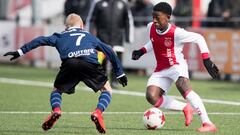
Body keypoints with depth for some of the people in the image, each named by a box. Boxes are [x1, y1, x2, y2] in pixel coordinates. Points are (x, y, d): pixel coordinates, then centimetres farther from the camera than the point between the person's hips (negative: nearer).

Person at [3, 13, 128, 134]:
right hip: (90, 64, 0)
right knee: (106, 90, 20)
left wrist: (21, 51, 18)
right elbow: (109, 51, 38)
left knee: (56, 90, 24)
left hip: (69, 63, 0)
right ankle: (98, 112, -8)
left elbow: (42, 40, 20)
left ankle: (56, 110, -8)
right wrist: (120, 73, 43)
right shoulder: (89, 36, 38)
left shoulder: (61, 36, 33)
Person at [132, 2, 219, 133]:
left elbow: (199, 38, -11)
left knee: (183, 86, -36)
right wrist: (142, 51, 7)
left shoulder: (176, 33, -20)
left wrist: (206, 59, -16)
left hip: (177, 65, -7)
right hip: (160, 70, 7)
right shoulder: (151, 27, -1)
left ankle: (207, 123, -40)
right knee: (151, 97, -15)